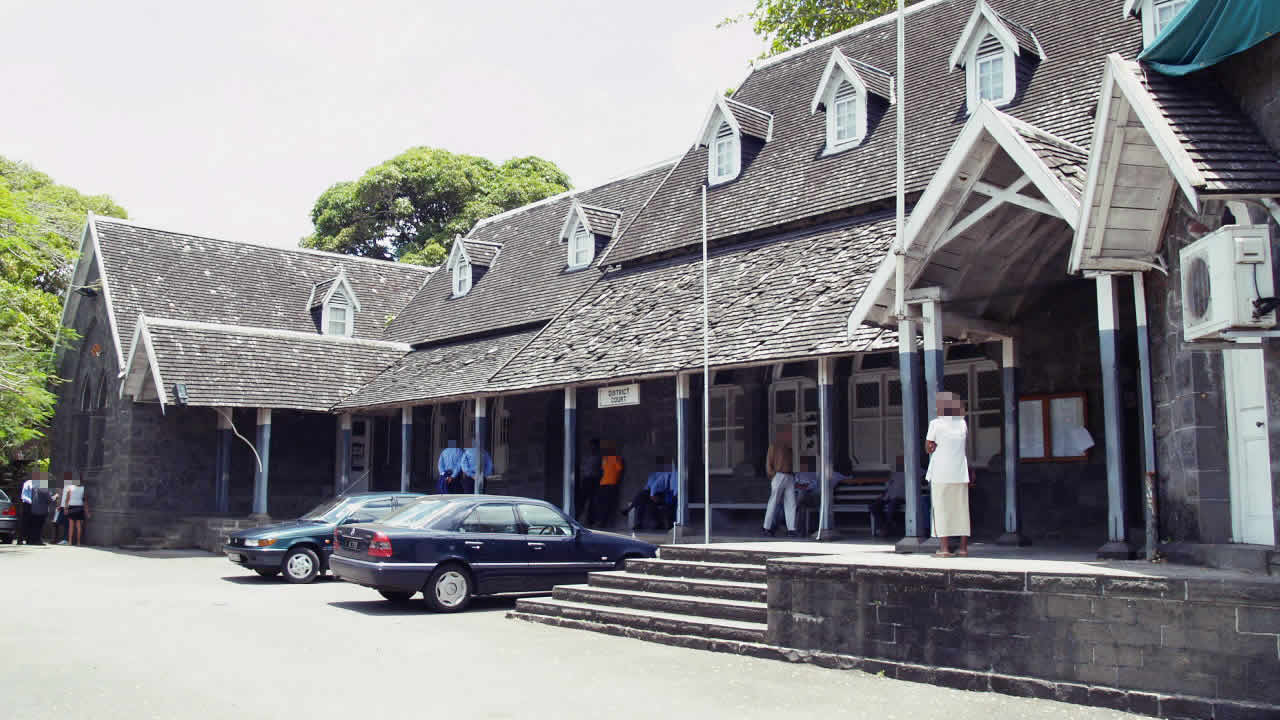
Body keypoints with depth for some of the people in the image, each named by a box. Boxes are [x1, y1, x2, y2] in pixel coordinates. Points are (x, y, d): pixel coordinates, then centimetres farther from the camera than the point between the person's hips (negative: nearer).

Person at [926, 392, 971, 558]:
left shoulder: (936, 423, -7)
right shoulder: (962, 423, 7)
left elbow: (928, 448, -3)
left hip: (940, 472, -4)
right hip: (959, 471, 4)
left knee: (941, 508, 0)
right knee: (961, 509, 9)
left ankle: (944, 548, -3)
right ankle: (963, 547, 8)